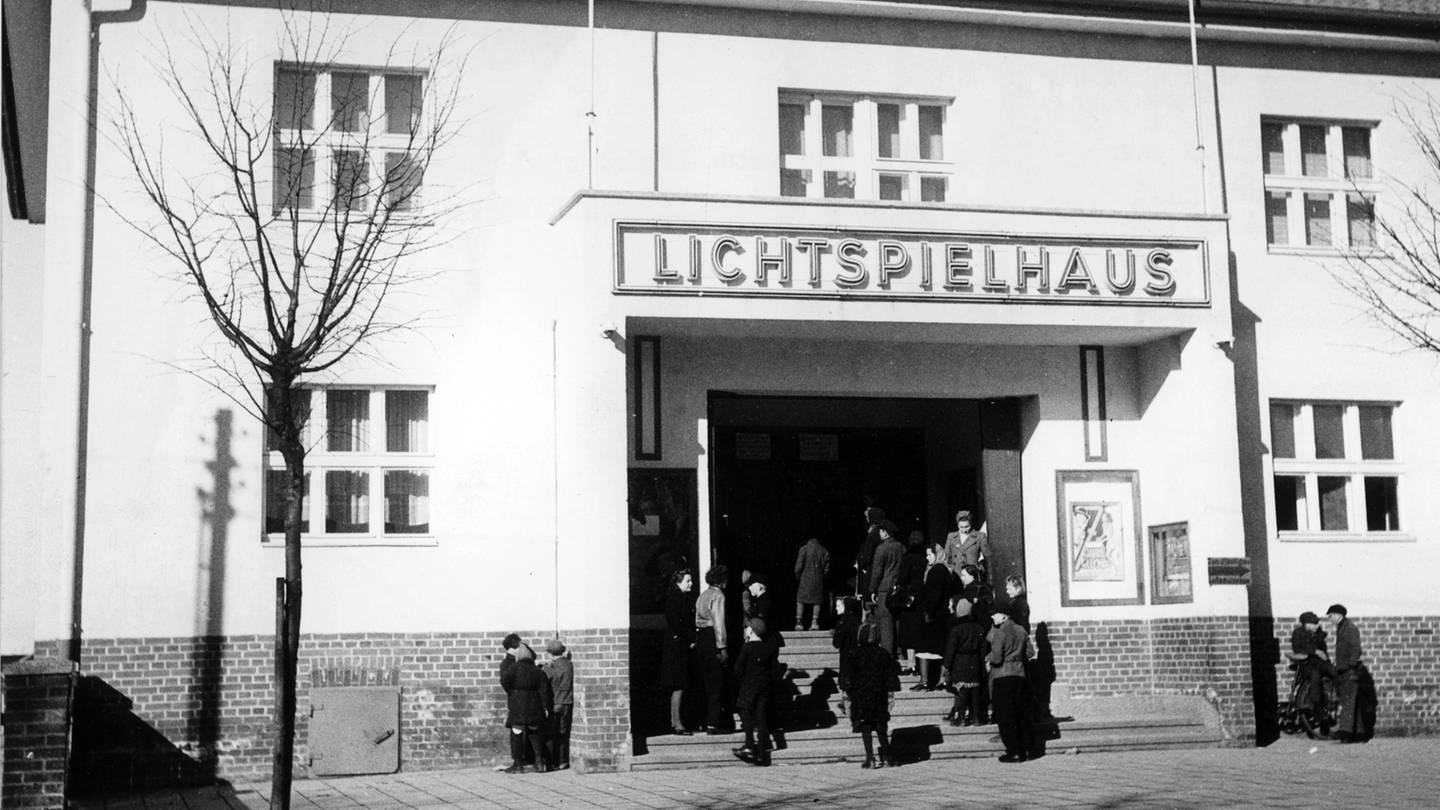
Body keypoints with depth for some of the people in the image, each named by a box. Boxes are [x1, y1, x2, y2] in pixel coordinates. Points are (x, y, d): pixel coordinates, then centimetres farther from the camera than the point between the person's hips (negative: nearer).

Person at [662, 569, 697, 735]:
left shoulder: (686, 599, 16)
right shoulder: (673, 599, -11)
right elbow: (675, 625, -18)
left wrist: (693, 639, 2)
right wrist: (691, 639, -14)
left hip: (686, 646, 9)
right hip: (676, 646, -9)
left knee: (679, 687, 10)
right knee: (679, 686, -9)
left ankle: (674, 722, 14)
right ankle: (677, 723, -7)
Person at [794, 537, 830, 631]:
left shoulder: (804, 549, 0)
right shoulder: (824, 551, 7)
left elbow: (798, 566, -7)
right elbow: (826, 570, 3)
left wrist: (798, 577, 6)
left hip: (805, 578, -2)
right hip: (818, 580, 2)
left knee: (800, 600, 5)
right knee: (817, 601, 7)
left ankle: (799, 622, -1)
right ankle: (815, 622, -2)